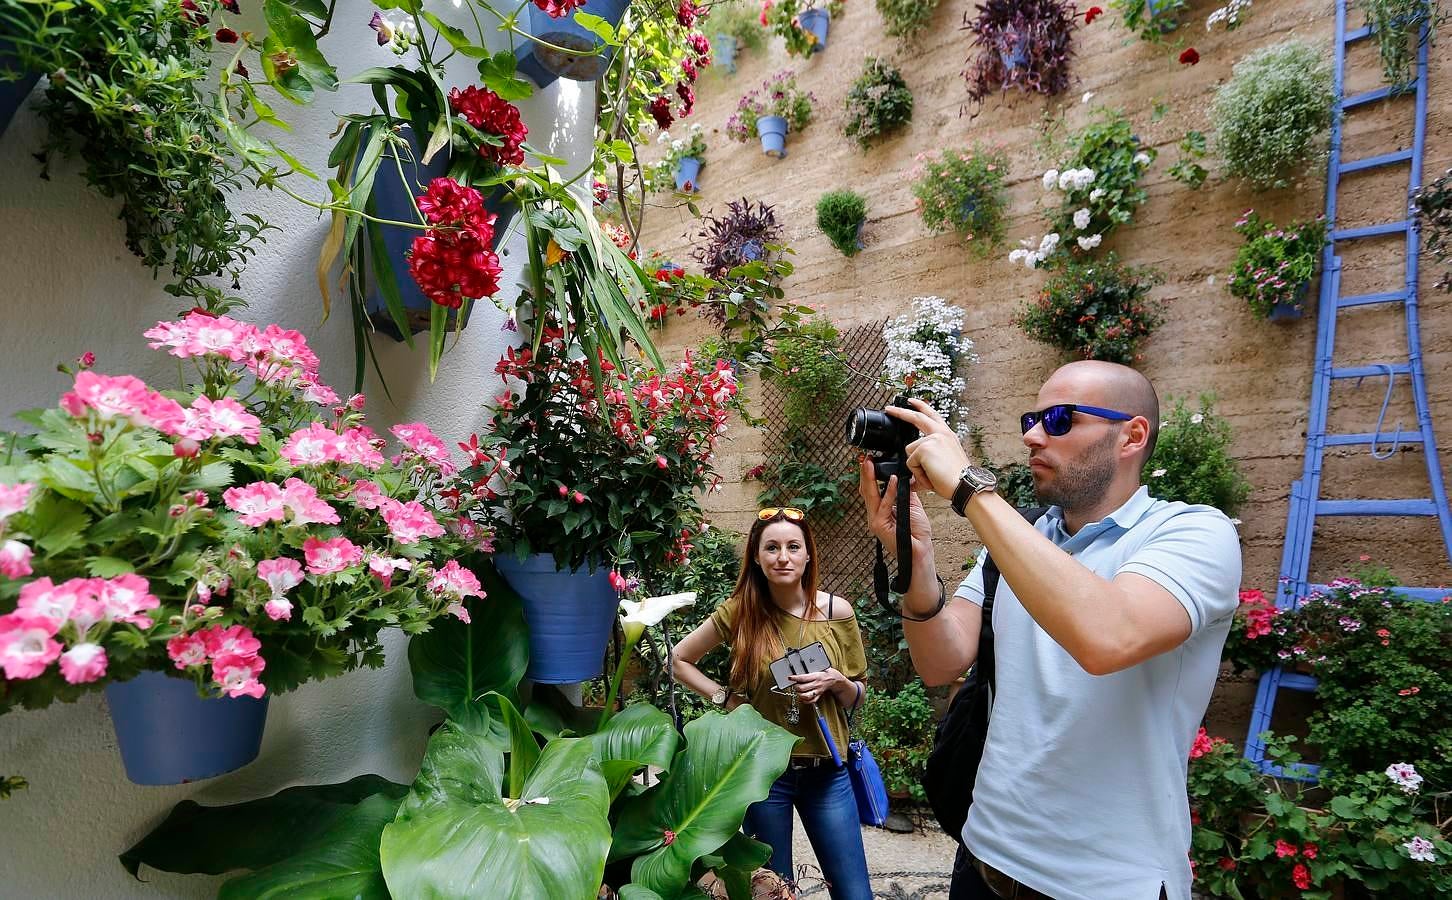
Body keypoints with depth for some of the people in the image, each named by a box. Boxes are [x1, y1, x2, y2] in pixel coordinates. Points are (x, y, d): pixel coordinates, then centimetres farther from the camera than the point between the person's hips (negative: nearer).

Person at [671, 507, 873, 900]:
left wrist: (836, 682, -16)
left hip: (825, 771, 1)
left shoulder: (837, 611, -6)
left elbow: (857, 697, 4)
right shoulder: (740, 611, -7)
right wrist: (724, 698, -5)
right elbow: (679, 659, 6)